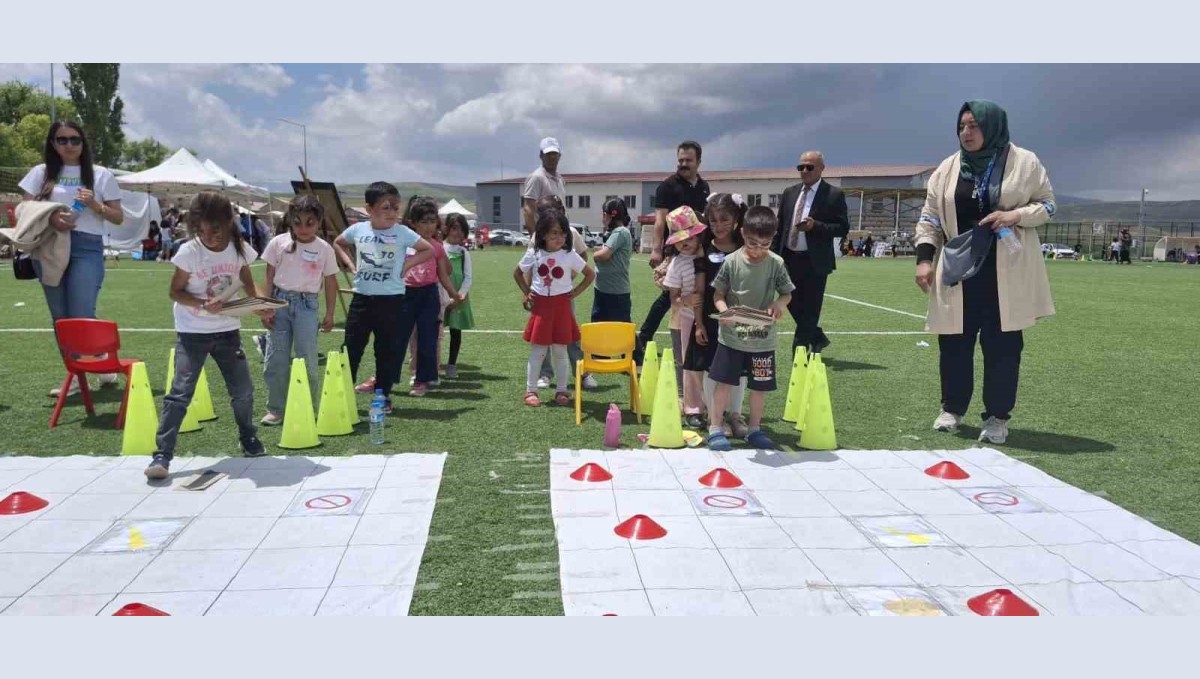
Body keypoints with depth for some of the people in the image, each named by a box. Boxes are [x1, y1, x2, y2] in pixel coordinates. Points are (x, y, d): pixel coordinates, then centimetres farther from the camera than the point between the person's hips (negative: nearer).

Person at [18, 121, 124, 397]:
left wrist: (94, 205, -10)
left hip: (86, 249, -3)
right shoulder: (41, 173, 12)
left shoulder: (101, 174, 8)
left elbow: (118, 218, 8)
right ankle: (75, 375, 15)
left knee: (82, 317, -9)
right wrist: (49, 218, -13)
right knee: (60, 318, 6)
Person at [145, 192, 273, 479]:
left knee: (243, 390, 9)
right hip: (193, 332, -3)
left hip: (228, 330, 3)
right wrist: (202, 305, -26)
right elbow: (175, 291, -8)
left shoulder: (240, 249, -6)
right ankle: (162, 454, -9)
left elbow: (248, 283, 7)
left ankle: (248, 438, 34)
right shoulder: (189, 252, -14)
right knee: (180, 392, -12)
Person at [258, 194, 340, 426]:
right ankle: (276, 409, 15)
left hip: (307, 304, -1)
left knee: (307, 359, -2)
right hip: (280, 301, 1)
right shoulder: (279, 243, 1)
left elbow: (330, 283, 7)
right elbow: (269, 278, 4)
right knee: (275, 359, 3)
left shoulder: (324, 249, 1)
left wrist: (330, 314, 5)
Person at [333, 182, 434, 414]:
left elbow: (429, 250, 2)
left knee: (388, 351, 5)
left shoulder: (402, 233, -7)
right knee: (350, 348, 5)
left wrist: (407, 265, -6)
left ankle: (383, 396, 17)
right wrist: (350, 263, 6)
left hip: (391, 300, -2)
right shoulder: (358, 230, 0)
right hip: (361, 297, 2)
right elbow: (337, 243, 19)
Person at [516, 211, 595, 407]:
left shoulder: (569, 255, -4)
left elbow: (590, 274, 5)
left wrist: (576, 292, -1)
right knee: (537, 352, 3)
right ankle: (531, 391, 11)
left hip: (561, 306, 0)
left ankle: (562, 391, 16)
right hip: (540, 306, 0)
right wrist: (527, 293, 5)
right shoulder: (534, 254, -1)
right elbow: (518, 274, 14)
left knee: (560, 352, 7)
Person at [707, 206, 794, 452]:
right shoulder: (731, 261, -8)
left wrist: (779, 304, -18)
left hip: (763, 339, 1)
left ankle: (755, 429, 26)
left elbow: (787, 293, 5)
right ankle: (715, 428, 15)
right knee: (724, 381, 3)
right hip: (731, 335, -1)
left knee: (760, 386, 10)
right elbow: (718, 294, -1)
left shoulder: (776, 264, -5)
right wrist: (724, 311, -21)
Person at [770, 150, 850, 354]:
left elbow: (843, 229, -7)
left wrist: (815, 225, -20)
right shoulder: (790, 192, 12)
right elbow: (780, 227, 15)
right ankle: (817, 338, 32)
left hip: (815, 262, -5)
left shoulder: (834, 195, -3)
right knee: (793, 304, 12)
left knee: (809, 310, -2)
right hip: (789, 259, 5)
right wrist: (774, 255, 7)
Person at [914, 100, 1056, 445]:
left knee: (1002, 344, 0)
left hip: (1006, 271, -2)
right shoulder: (948, 168, 7)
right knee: (954, 342, 5)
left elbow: (1047, 204, 5)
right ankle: (952, 409, 21)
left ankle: (997, 417, 9)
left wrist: (1015, 216, -14)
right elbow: (930, 218, 8)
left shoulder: (1025, 162, 0)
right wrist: (924, 259, -2)